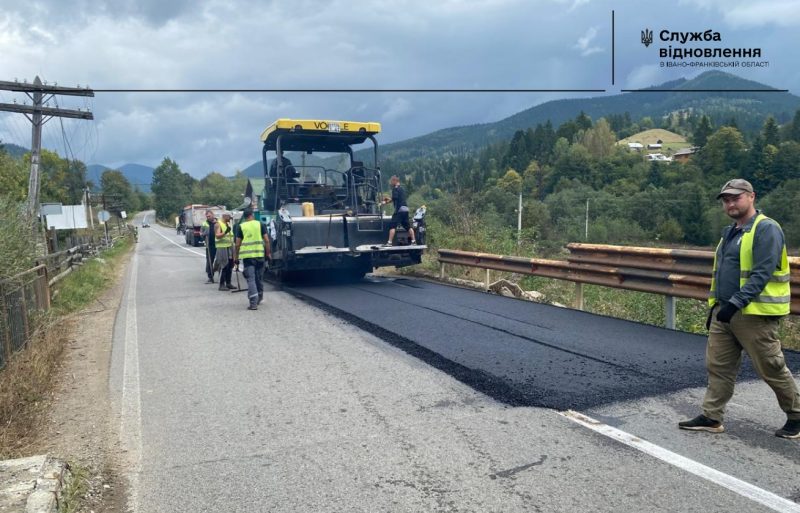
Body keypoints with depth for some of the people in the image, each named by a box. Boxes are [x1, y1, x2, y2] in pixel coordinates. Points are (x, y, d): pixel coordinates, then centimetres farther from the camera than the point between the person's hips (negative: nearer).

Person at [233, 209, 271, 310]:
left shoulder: (240, 227, 3)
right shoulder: (260, 224, 5)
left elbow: (237, 244, 2)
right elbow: (266, 240, 0)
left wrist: (236, 258, 10)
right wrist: (268, 253, 9)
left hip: (247, 256, -1)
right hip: (259, 254, 2)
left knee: (251, 279, -3)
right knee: (259, 278, 17)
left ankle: (253, 303, -13)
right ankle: (259, 298, 33)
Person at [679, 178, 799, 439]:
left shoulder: (766, 229, -11)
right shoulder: (729, 233, 17)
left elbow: (762, 273, -20)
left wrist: (736, 303, -25)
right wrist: (715, 306, 18)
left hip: (754, 314, -8)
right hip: (724, 312, 8)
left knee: (772, 369, 4)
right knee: (718, 366, 8)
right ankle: (711, 417, 15)